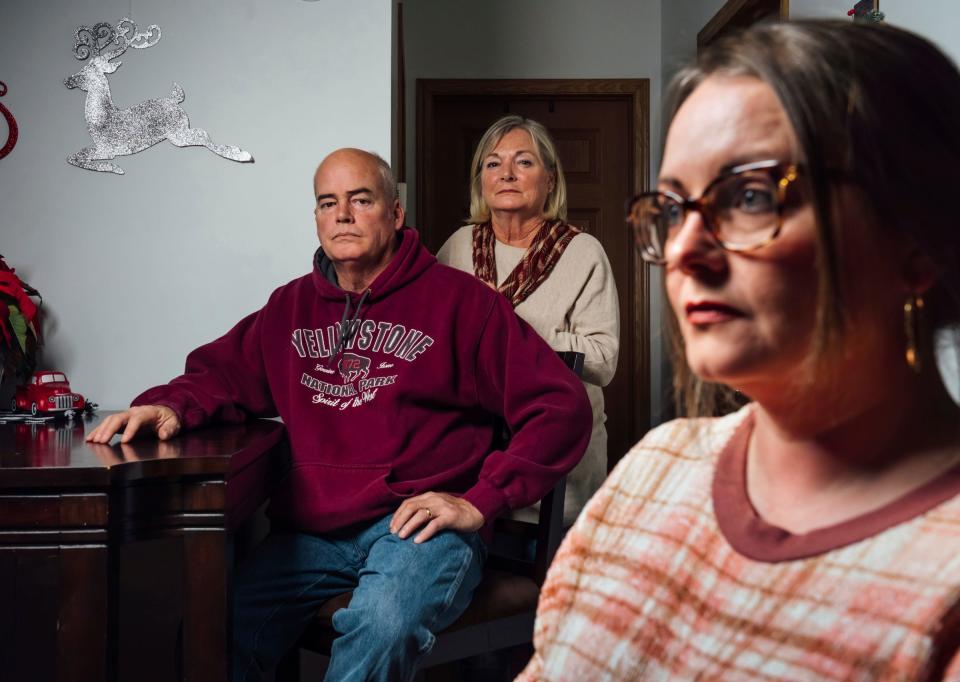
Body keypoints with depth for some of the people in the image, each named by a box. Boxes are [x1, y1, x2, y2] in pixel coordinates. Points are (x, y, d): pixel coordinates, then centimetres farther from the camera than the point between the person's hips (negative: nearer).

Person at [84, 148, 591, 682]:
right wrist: (169, 406, 2)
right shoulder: (292, 306, 17)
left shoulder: (458, 300, 2)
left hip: (416, 525, -3)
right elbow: (220, 371, 26)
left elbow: (562, 408, -2)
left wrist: (479, 503, -9)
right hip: (311, 533, 4)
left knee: (382, 625, -33)